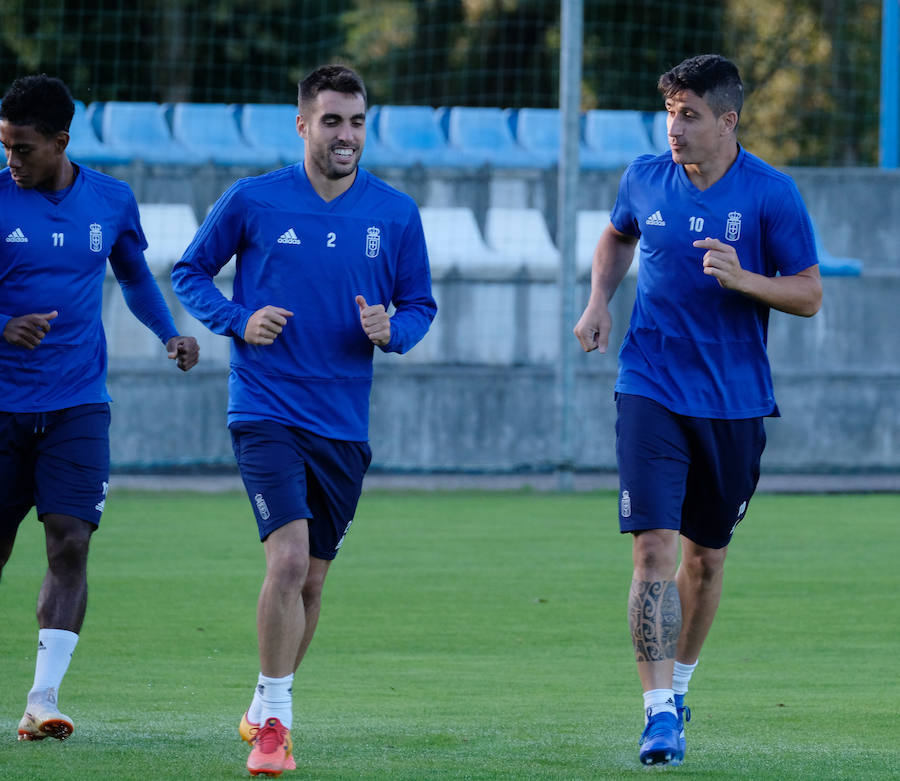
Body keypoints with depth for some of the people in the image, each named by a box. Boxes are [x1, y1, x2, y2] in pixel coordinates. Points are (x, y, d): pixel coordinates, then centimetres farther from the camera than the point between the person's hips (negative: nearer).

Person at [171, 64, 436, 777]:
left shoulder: (396, 213, 3)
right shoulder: (252, 201, -4)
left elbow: (419, 305, 11)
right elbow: (190, 272, 8)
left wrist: (392, 329, -12)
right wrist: (239, 321, -9)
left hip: (344, 423, 4)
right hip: (265, 413, -4)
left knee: (311, 579, 12)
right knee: (288, 558, -19)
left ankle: (265, 711, 32)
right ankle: (274, 722, -9)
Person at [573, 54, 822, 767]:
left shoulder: (771, 194, -7)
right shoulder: (646, 179, 1)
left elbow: (809, 295, -4)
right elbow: (617, 238, 23)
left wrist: (742, 278, -21)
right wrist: (599, 300, 7)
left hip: (735, 400, 0)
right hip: (652, 388, 0)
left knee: (707, 555, 12)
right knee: (654, 546, -14)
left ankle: (679, 682, 36)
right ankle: (660, 714, -17)